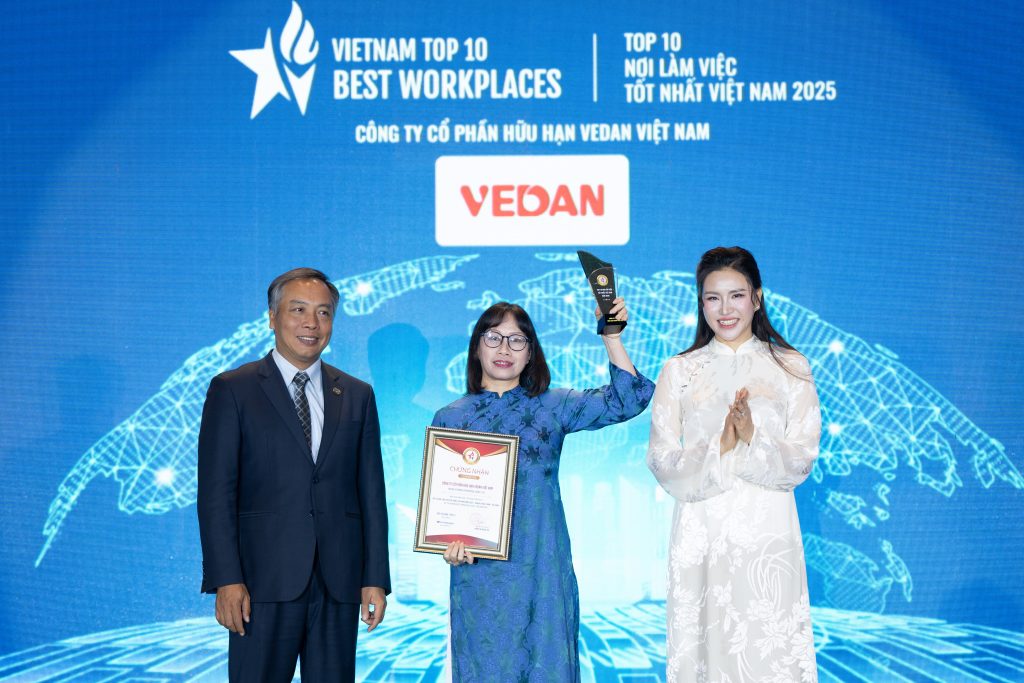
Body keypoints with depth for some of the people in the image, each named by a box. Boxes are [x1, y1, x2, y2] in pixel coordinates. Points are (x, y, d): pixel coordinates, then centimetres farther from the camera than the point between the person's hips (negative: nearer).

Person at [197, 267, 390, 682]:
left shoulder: (357, 396, 12)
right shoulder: (232, 391, 2)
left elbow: (371, 490, 11)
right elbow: (216, 493, -3)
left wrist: (376, 578, 5)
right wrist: (226, 579, -11)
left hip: (339, 581, 3)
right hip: (265, 581, -3)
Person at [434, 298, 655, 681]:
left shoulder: (552, 407, 6)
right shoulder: (449, 418, 8)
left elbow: (626, 400, -5)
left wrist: (611, 336, -15)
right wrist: (448, 545, -10)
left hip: (542, 573, 0)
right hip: (478, 574, 0)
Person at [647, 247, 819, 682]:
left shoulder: (791, 368, 6)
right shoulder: (678, 372, 8)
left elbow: (801, 459, -1)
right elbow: (663, 463, -1)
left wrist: (753, 437, -19)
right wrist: (718, 447, -18)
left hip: (768, 535, 0)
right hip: (701, 536, 1)